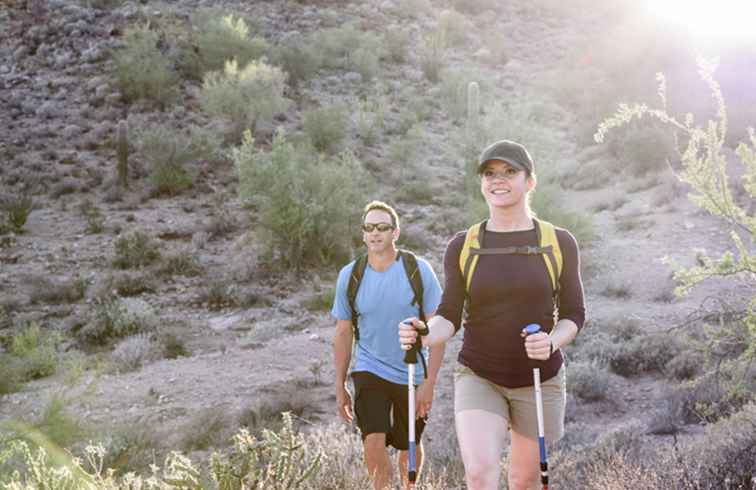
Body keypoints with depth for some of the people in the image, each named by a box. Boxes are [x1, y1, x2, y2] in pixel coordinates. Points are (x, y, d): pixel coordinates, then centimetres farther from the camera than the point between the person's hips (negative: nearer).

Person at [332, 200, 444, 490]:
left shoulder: (419, 270, -11)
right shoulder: (349, 275, -5)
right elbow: (343, 333, 5)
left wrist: (429, 383, -13)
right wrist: (340, 387, 6)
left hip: (412, 374, 0)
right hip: (369, 370, 1)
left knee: (409, 446, 14)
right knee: (373, 443, -15)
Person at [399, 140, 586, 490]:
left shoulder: (559, 243, -3)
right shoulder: (462, 247, -2)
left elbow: (573, 315, 1)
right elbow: (449, 318, -2)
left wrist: (551, 343, -21)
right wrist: (424, 336, -25)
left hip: (539, 380, 1)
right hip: (478, 378, -1)